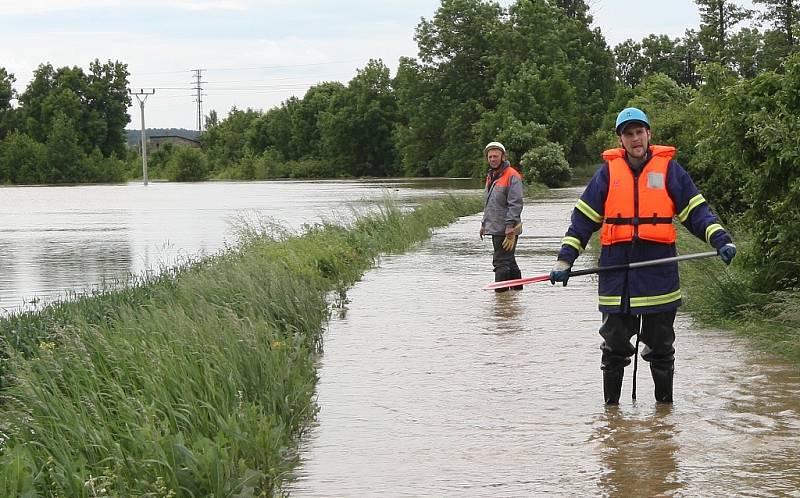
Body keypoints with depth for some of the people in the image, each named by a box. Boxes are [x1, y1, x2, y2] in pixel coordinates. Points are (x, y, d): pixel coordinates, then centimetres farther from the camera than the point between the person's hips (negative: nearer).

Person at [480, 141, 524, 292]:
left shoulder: (512, 176, -12)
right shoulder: (490, 176, 18)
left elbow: (515, 204, -18)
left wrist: (510, 227, -23)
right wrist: (484, 224, 21)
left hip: (506, 230, -9)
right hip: (495, 229, 9)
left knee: (501, 263, -12)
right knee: (509, 262, 16)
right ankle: (517, 289, 24)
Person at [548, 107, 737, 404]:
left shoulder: (668, 168, 2)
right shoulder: (608, 171, 6)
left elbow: (696, 211, 2)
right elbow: (583, 218, 7)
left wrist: (721, 241, -13)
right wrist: (565, 259, 0)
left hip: (659, 269, -1)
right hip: (616, 268, 1)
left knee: (660, 344, 8)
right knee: (614, 343, 7)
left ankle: (665, 402, 19)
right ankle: (611, 405, 17)